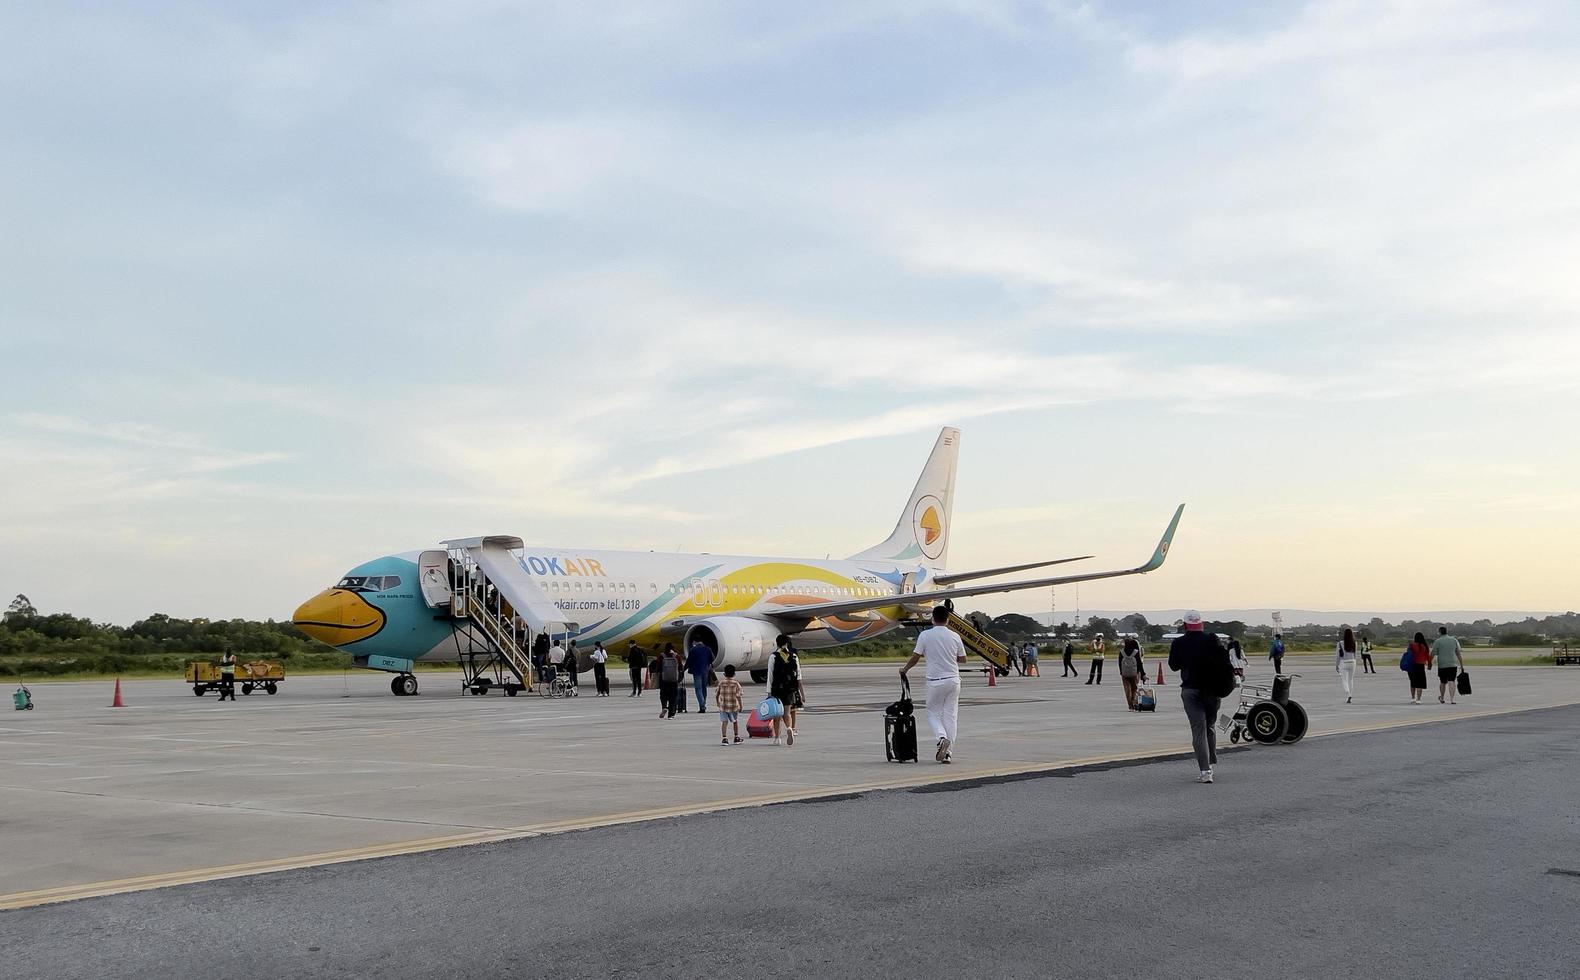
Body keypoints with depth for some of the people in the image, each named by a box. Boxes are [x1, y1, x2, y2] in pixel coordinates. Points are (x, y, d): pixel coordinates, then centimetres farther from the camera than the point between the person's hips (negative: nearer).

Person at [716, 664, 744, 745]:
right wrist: (740, 706, -4)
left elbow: (716, 694, 6)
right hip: (734, 706, 0)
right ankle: (736, 737, 25)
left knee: (724, 722, -2)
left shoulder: (721, 683, 1)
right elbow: (738, 696, -10)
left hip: (723, 706, 0)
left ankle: (724, 738, -15)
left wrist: (717, 703, 23)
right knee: (735, 721, 18)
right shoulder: (736, 683, -4)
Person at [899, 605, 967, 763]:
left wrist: (904, 669, 14)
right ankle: (948, 753, 7)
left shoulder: (925, 635, -7)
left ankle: (942, 737, -16)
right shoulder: (954, 636, 0)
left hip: (935, 681, -2)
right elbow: (963, 659, 8)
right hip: (953, 680, 2)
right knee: (951, 715, 7)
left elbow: (915, 657, -4)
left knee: (933, 713, 11)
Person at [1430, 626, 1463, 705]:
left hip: (1442, 665, -2)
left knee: (1442, 682, 12)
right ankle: (1451, 699, -13)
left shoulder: (1437, 641, -3)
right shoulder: (1454, 640, 9)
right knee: (1452, 682, -3)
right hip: (1453, 665, 2)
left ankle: (1441, 698, 28)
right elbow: (1458, 653, 11)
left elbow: (1433, 654, -2)